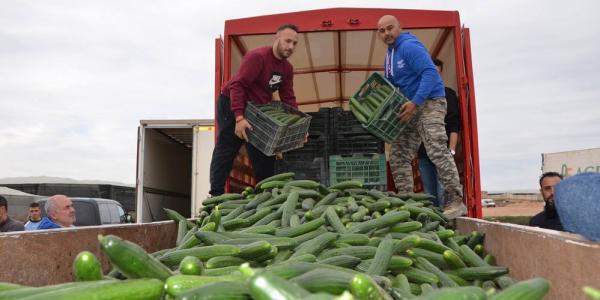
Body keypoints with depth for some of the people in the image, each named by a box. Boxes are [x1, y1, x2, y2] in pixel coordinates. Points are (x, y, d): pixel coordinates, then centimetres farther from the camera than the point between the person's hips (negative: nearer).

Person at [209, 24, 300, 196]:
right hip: (232, 105, -7)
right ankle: (216, 195, -4)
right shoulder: (257, 57, -22)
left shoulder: (287, 68, 3)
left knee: (264, 153, 7)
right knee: (226, 150, -7)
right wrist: (239, 118, -38)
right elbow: (237, 85, -29)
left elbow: (288, 99, 3)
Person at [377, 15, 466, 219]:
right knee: (398, 157, 8)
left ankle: (455, 202, -19)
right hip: (411, 108, 10)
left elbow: (430, 73, -23)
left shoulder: (410, 46, -12)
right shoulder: (389, 55, 17)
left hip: (429, 103, -10)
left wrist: (415, 102, -29)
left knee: (437, 150, -22)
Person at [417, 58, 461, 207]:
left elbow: (454, 125, -1)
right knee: (429, 194, 4)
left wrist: (451, 150, -12)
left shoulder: (448, 94, 7)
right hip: (423, 153, 3)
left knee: (442, 193, -10)